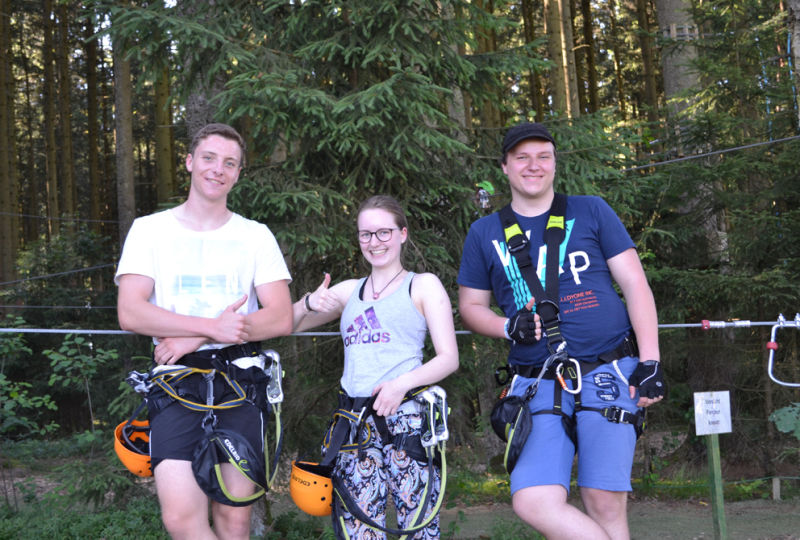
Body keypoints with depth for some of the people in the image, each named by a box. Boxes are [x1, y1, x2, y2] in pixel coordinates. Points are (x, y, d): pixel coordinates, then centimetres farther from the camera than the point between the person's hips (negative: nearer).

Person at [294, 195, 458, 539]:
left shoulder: (423, 286, 9)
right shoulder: (348, 291, 21)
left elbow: (449, 358, 2)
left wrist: (403, 382, -15)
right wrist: (310, 303, 2)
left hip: (406, 418, -3)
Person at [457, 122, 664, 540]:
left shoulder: (591, 211, 9)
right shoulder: (484, 233, 13)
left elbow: (635, 283, 6)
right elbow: (470, 306, 17)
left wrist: (651, 361, -3)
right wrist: (508, 327, -5)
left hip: (607, 374, -1)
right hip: (538, 384, 1)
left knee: (605, 505, -7)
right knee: (534, 503, -16)